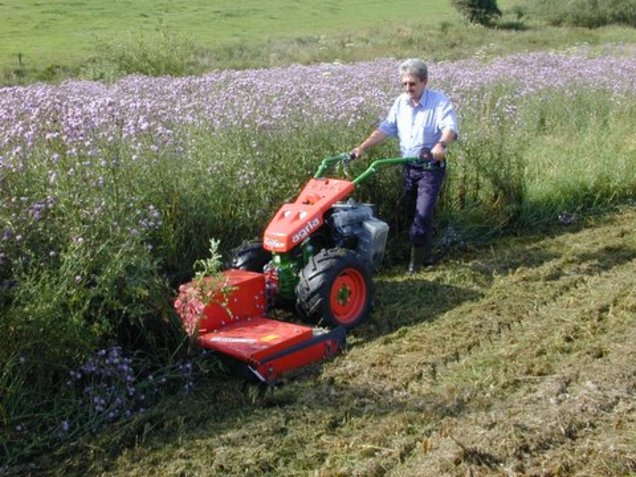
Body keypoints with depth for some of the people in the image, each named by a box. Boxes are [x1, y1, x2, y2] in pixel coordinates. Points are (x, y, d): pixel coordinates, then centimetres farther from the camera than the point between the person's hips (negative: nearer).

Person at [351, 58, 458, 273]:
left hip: (431, 167, -6)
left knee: (423, 215, -12)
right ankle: (427, 254, 31)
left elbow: (450, 127, -27)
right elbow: (385, 128, 2)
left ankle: (417, 260, 1)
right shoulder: (400, 103, 5)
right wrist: (362, 147, -10)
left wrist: (441, 145, -49)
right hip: (408, 167, 6)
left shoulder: (440, 102, -13)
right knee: (412, 214, 14)